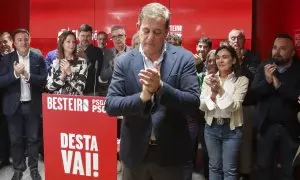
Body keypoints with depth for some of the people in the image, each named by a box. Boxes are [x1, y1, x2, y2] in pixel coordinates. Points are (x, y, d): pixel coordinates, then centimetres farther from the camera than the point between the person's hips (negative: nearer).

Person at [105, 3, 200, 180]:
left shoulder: (184, 58, -6)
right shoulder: (124, 61, -2)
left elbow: (193, 104, -11)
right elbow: (110, 105, -6)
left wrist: (160, 87, -26)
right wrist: (142, 97, -24)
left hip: (170, 153, -1)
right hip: (135, 151, 1)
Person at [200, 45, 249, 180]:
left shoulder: (242, 80, -7)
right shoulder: (209, 78, 1)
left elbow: (235, 106, -16)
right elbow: (201, 106, -4)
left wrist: (220, 90, -27)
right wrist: (213, 93, -22)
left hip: (232, 129, -3)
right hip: (211, 127, 3)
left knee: (229, 169, 6)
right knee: (214, 166, 15)